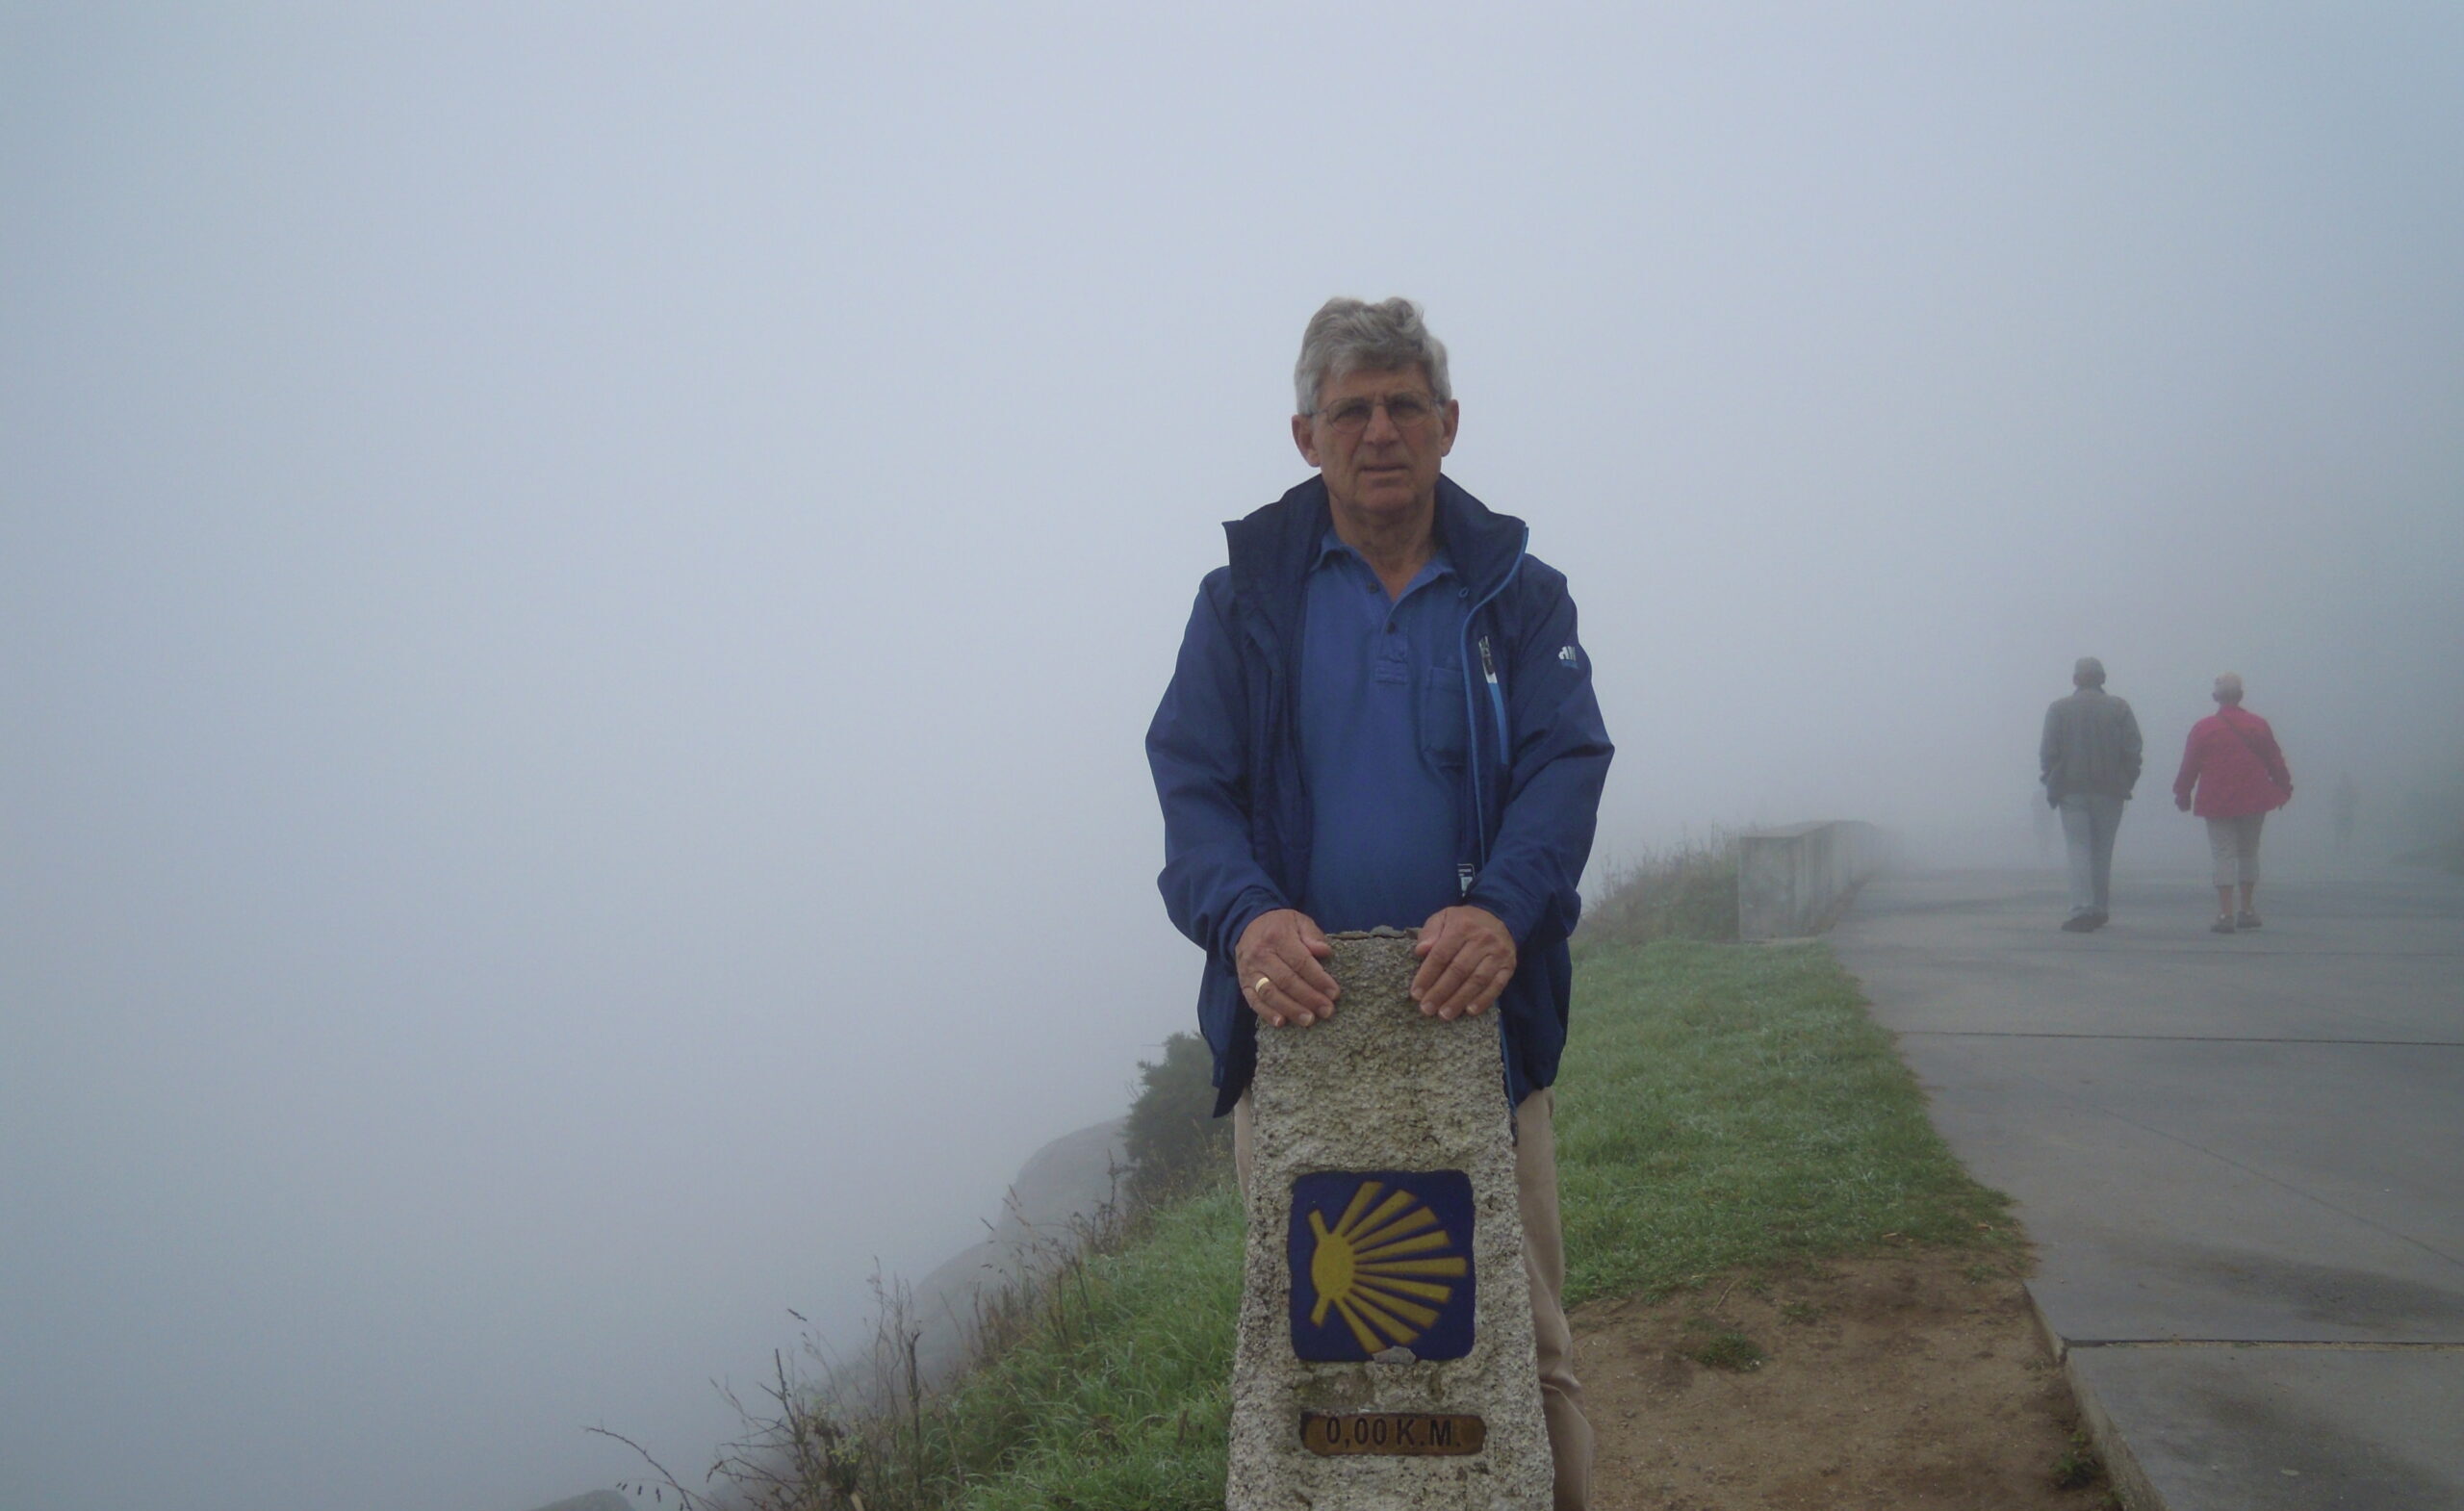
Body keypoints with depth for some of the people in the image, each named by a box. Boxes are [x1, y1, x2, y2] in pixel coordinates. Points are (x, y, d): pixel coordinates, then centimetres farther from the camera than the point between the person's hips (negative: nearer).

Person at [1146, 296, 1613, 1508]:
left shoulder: (1519, 595, 9)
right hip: (1295, 1020, 0)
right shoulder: (1245, 597, 8)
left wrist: (1502, 908, -25)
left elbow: (1568, 766, -5)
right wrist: (1245, 915, -24)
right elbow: (1190, 781, -3)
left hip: (1480, 1022, 0)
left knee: (1522, 1341, 3)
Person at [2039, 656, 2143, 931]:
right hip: (2110, 791, 1)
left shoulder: (2059, 708, 0)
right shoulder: (2119, 708, 2)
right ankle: (2100, 910, 17)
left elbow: (2048, 751, -4)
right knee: (2103, 851, 12)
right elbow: (2133, 750, -3)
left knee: (2078, 849, -2)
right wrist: (2126, 783, 4)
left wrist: (2053, 784, 4)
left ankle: (2082, 911, -13)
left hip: (2071, 791, -1)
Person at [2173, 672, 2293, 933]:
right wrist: (2284, 788, 20)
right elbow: (2274, 761, 6)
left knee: (2224, 855, -3)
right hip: (2253, 801, 2)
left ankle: (2226, 914, -11)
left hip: (2217, 802, -2)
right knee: (2248, 852, 15)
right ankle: (2248, 910, 19)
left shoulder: (2203, 728, -5)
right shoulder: (2258, 725, 1)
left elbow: (2189, 766, -3)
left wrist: (2182, 794, 10)